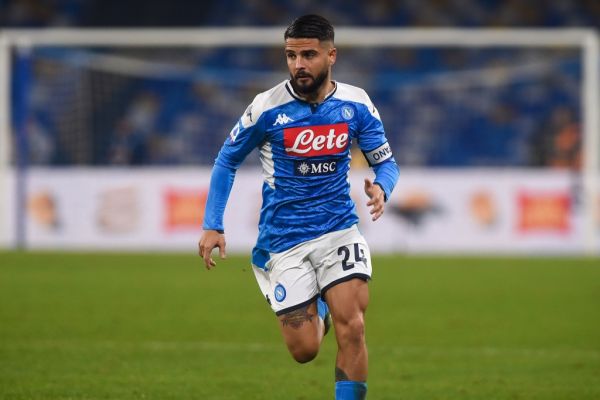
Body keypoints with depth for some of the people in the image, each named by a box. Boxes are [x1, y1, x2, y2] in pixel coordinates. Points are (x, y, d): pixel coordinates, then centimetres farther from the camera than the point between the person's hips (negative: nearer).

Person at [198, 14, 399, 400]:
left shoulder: (356, 104, -5)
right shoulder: (267, 107, -10)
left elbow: (386, 162, 6)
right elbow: (226, 161, 4)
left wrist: (381, 187, -19)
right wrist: (212, 226, -2)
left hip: (339, 229, 1)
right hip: (284, 239, -1)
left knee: (351, 327, -18)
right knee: (304, 350, -1)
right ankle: (318, 310, 36)